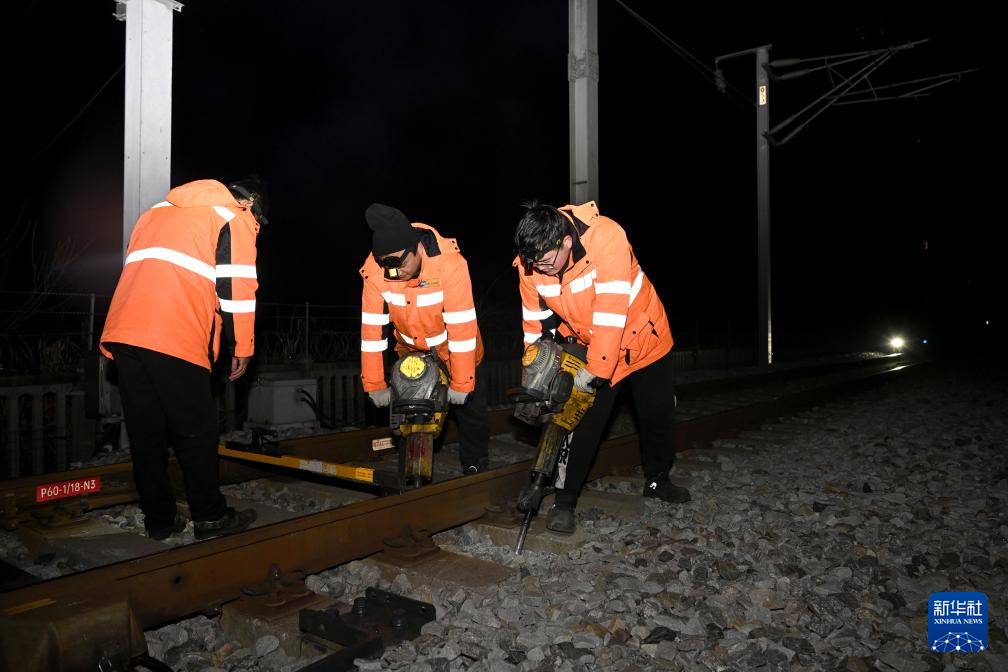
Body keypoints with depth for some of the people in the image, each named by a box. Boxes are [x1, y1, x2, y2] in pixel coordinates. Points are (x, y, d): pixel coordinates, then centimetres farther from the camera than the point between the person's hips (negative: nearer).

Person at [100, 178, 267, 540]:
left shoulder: (158, 211, 29)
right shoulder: (236, 219, 7)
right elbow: (238, 288, -2)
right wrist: (243, 348, 6)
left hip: (122, 333, 7)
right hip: (176, 340, -7)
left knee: (145, 432, 12)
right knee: (195, 432, 4)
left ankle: (159, 519, 20)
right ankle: (210, 516, 14)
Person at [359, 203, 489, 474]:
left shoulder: (450, 263, -35)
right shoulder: (374, 269, -25)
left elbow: (462, 327, -32)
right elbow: (372, 328, -19)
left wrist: (461, 384, -27)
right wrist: (374, 385, -14)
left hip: (452, 348, -2)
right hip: (411, 350, 3)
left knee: (470, 405, 6)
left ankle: (475, 466, 27)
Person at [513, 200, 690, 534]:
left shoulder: (606, 237, -34)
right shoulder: (530, 263, -19)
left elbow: (611, 310, -36)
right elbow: (534, 321, -7)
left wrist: (597, 368, -34)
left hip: (643, 338, -1)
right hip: (587, 347, 2)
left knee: (658, 417, 13)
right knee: (583, 421, -8)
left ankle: (657, 480, 37)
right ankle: (565, 499, 7)